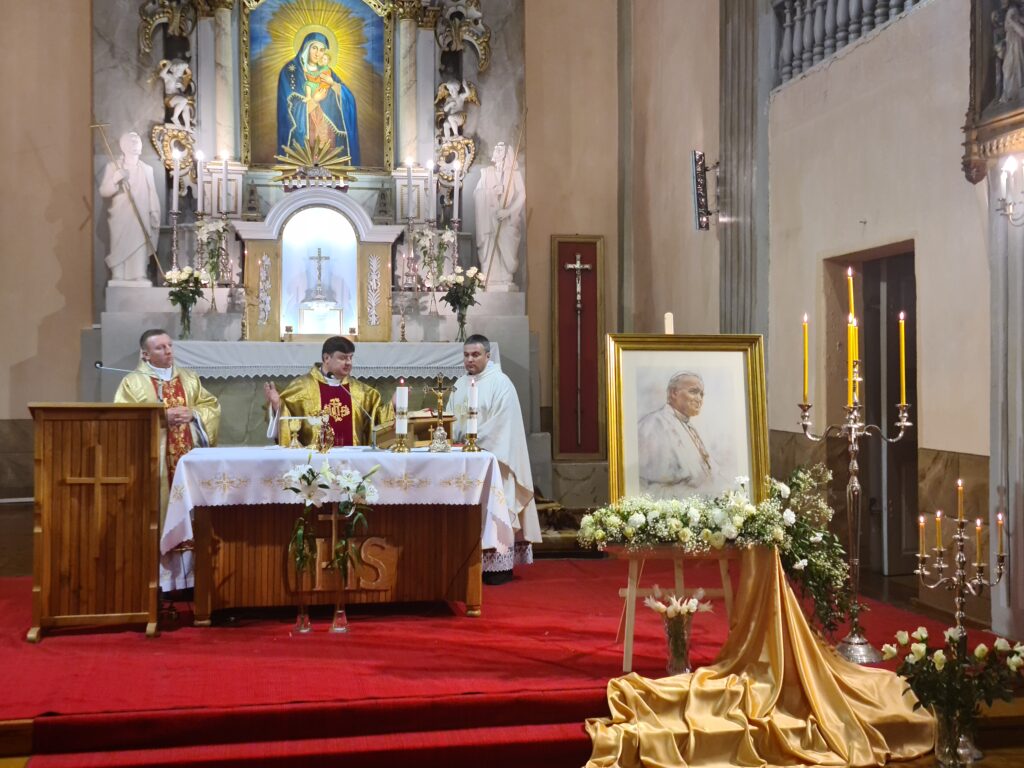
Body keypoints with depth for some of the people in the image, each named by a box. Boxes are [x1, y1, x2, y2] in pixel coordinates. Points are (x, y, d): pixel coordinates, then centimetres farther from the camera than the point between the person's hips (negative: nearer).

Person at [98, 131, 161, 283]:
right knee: (119, 252, -6)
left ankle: (140, 278, -3)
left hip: (141, 221, 2)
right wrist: (114, 180, -19)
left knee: (140, 252, -3)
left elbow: (153, 196, 13)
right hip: (120, 220, -2)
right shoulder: (112, 167, 5)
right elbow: (103, 192, -2)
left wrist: (155, 218, 6)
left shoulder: (147, 169, 13)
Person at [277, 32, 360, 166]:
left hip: (326, 125, 4)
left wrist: (332, 83, -10)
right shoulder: (291, 70, 1)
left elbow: (347, 97, 6)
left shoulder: (326, 72, 14)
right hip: (302, 127, -4)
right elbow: (291, 105, -8)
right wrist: (315, 99, -6)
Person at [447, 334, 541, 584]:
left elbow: (501, 424, -15)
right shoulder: (460, 384, 15)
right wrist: (455, 442, -2)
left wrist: (471, 442, -15)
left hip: (491, 457, -7)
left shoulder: (500, 383, -8)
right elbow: (451, 419, 16)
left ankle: (501, 566, -2)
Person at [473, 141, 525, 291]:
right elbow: (477, 194, 2)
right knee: (489, 250, -6)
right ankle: (489, 282, -6)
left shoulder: (515, 173, 6)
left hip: (508, 221, -1)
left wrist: (508, 211, -17)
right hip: (489, 219, 1)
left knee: (507, 250, -5)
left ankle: (507, 282, -1)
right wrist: (492, 191, -14)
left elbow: (521, 195, -5)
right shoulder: (486, 173, 11)